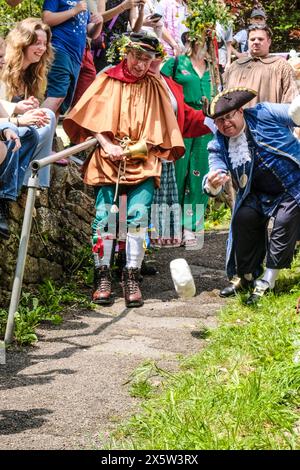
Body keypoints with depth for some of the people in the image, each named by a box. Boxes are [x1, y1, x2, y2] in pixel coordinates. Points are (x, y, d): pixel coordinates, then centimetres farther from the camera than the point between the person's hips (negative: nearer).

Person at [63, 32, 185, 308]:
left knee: (138, 215, -13)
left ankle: (132, 278, -8)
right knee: (104, 215, -8)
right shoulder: (108, 80, 9)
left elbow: (159, 126, 9)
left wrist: (143, 146, -7)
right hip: (108, 160, 0)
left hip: (143, 162, 0)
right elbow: (94, 115, 2)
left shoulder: (155, 86, 12)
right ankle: (103, 277, -3)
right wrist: (107, 144, -12)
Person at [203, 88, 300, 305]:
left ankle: (267, 282, -9)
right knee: (244, 217, -17)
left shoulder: (263, 114, -9)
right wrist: (212, 184, -35)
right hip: (261, 195, 4)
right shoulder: (219, 145, 0)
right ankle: (246, 277, 0)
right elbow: (216, 166, -11)